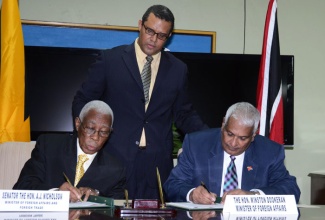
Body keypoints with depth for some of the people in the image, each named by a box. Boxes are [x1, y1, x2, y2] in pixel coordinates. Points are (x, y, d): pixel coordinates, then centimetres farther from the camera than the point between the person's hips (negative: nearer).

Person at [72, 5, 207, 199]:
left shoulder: (178, 69, 10)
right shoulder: (110, 59, 3)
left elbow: (184, 115, 16)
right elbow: (83, 102, 7)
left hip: (157, 162, 2)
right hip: (116, 156, -2)